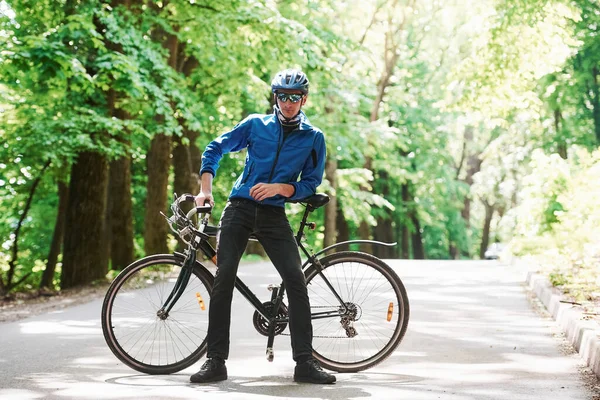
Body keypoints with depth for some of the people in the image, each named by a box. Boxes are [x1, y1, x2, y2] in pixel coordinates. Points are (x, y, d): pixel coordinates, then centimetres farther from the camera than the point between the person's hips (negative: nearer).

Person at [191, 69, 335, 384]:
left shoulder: (313, 138, 6)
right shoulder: (256, 124, 6)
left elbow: (310, 184, 3)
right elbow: (215, 149, 11)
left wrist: (279, 187, -15)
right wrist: (205, 189, 0)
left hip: (274, 215, 0)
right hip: (240, 208, 0)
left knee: (296, 281, -12)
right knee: (223, 278, -10)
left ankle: (304, 362, -5)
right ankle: (215, 361, -5)